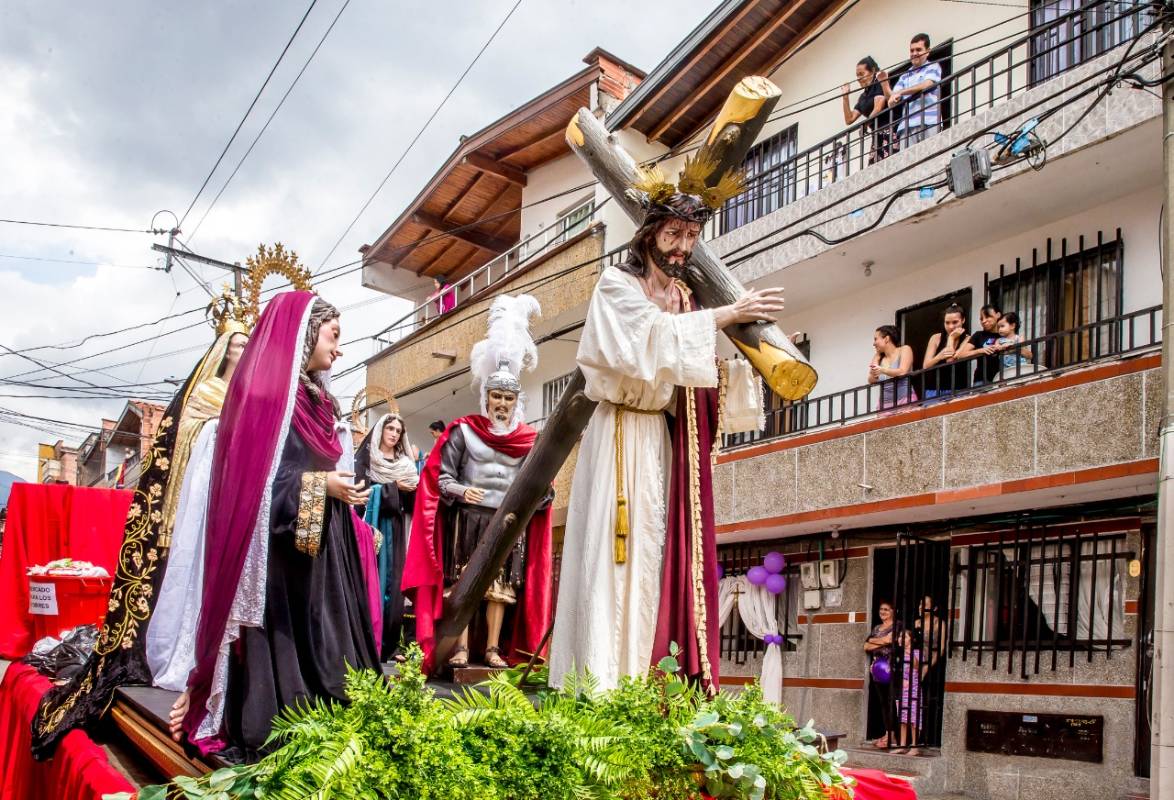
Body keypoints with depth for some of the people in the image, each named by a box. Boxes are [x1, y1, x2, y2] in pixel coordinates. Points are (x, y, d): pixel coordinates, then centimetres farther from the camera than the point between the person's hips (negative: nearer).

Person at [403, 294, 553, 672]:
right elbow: (442, 476, 0)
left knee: (501, 584, 4)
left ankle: (494, 648, 8)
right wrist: (461, 491, -18)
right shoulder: (463, 430, 4)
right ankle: (461, 647, 1)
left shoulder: (528, 439, 10)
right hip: (469, 518, -2)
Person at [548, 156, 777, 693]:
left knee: (663, 557, 1)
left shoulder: (685, 299, 17)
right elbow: (655, 336, -17)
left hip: (667, 442, 6)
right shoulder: (617, 286, 2)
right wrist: (725, 315, -16)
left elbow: (707, 374, 10)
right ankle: (604, 687, -8)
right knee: (619, 555, -10)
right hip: (624, 437, -6)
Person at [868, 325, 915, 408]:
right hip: (885, 403, 3)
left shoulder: (904, 349, 4)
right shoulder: (878, 357, 14)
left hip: (904, 400, -3)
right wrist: (873, 375, -20)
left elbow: (902, 372, -12)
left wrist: (882, 370, -27)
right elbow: (871, 381, 3)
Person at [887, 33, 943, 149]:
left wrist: (900, 92, -5)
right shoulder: (905, 76, 25)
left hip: (928, 122, -4)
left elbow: (926, 85, -8)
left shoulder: (933, 67, 13)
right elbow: (892, 102, 17)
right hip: (907, 125, 4)